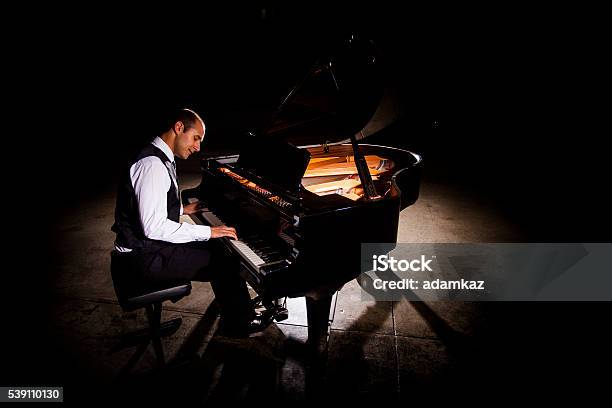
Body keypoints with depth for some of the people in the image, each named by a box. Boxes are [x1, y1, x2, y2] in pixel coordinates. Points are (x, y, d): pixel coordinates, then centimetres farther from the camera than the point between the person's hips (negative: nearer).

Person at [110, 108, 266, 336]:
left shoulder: (159, 159, 10)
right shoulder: (152, 164, -22)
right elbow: (153, 227, -29)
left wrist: (182, 209, 15)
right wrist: (207, 231, -24)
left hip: (147, 246, 10)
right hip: (142, 260, -10)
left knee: (217, 247, 13)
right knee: (225, 261, -12)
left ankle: (238, 309, 24)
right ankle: (238, 324, 10)